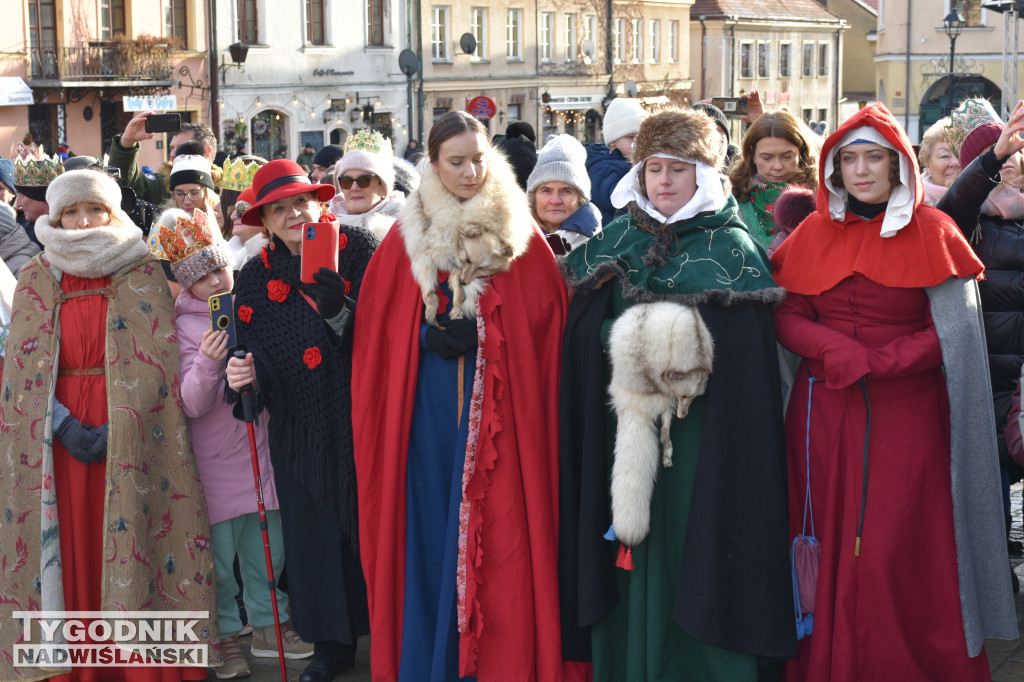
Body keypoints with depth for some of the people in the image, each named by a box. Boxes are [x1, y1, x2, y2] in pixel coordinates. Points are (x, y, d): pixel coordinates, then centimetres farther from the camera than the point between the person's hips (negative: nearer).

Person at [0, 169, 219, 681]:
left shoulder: (141, 273, 4)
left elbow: (157, 365, -3)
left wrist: (116, 428, -14)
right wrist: (65, 427, -10)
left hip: (128, 432, -2)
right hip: (62, 434, 2)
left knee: (127, 538, -4)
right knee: (70, 541, 1)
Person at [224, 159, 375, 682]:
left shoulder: (357, 248, -3)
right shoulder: (255, 278, 6)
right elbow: (260, 355, 3)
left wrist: (340, 310, -27)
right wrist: (246, 375, -18)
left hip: (362, 417, -3)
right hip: (301, 429, 3)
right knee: (314, 532, 7)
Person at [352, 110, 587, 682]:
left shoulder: (520, 235, 3)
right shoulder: (406, 239, 6)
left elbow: (548, 323, 1)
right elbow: (376, 329, 9)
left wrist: (478, 337, -9)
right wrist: (434, 337, -5)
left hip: (500, 412, -1)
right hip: (428, 414, 1)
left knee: (499, 540, -2)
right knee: (431, 534, 5)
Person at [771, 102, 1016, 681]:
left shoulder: (932, 233, 2)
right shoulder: (813, 234, 10)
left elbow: (955, 332, -4)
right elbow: (786, 317, 4)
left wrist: (881, 361, -16)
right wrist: (837, 350, -15)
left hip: (907, 418, -2)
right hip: (825, 416, 3)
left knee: (898, 558, -5)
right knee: (832, 549, 3)